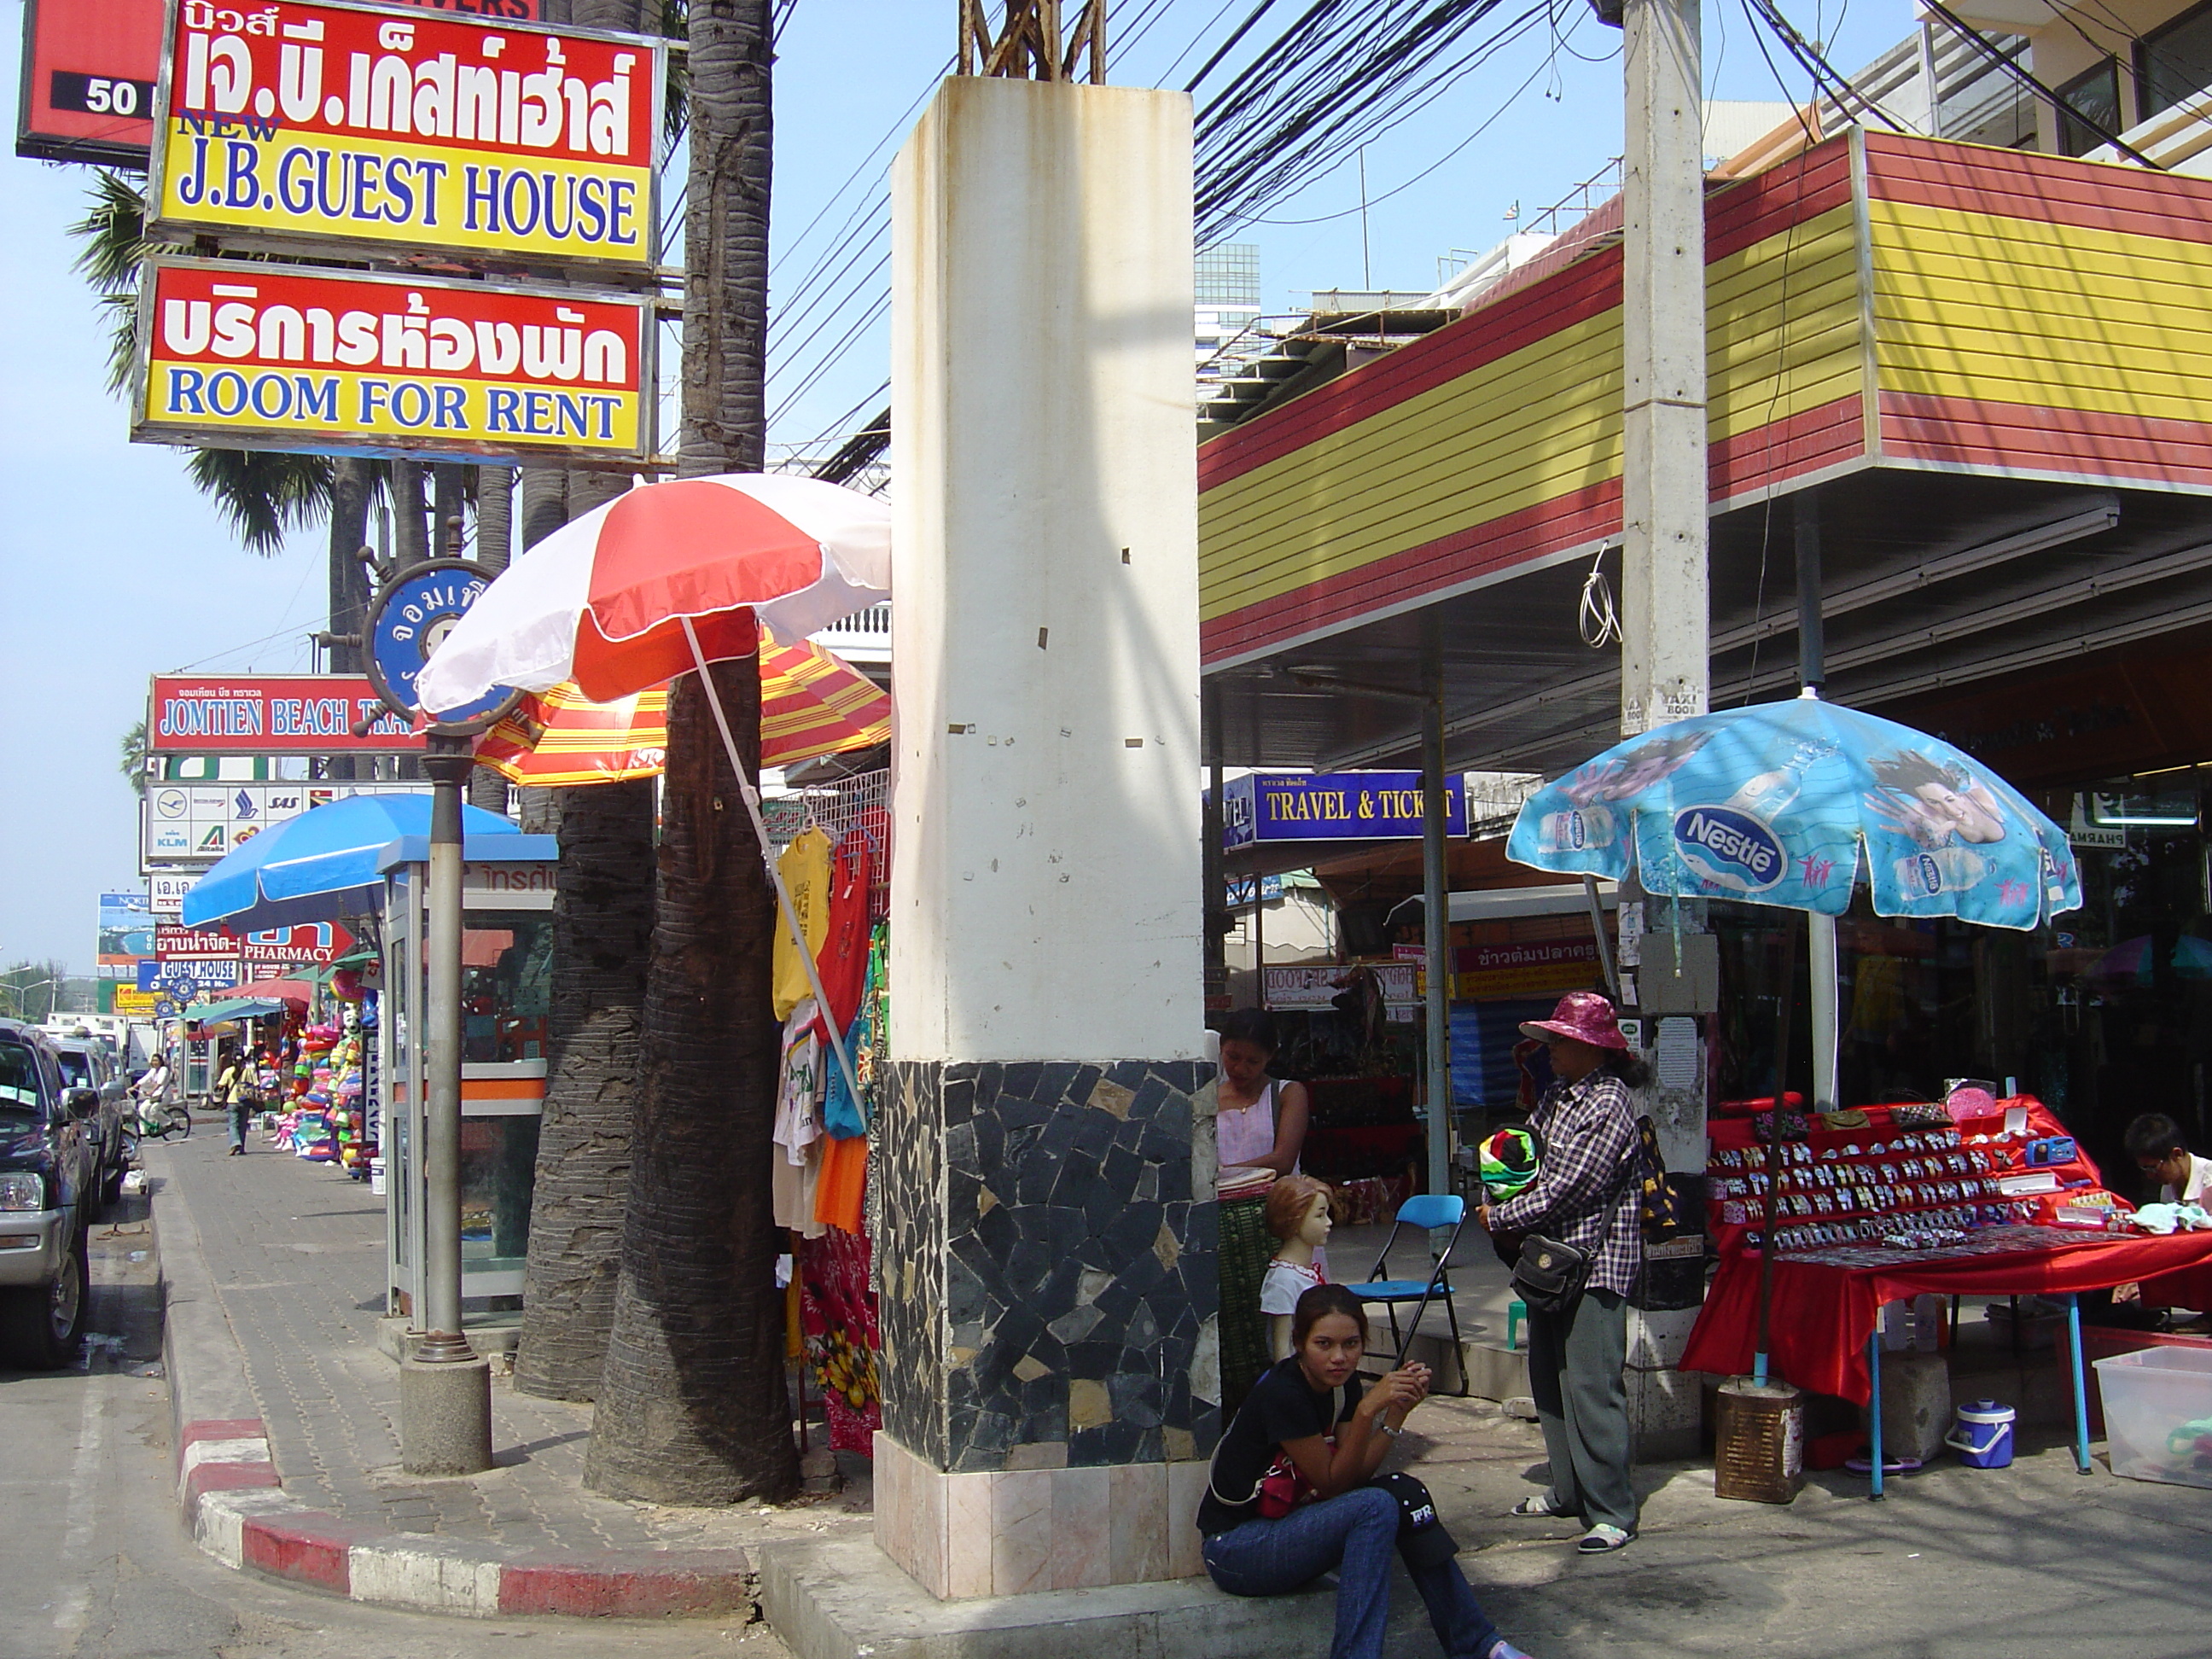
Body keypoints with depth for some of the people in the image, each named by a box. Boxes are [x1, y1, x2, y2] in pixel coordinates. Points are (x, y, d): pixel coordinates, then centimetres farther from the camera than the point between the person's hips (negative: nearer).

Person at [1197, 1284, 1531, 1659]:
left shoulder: (1342, 1383, 0)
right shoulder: (1282, 1394, -25)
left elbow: (1355, 1475, -5)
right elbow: (1333, 1484, -20)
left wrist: (1398, 1411, -15)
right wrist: (1367, 1410, -31)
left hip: (1289, 1522, 8)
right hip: (1236, 1547, -8)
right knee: (1377, 1506, -27)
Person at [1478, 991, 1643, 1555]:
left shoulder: (1607, 1108, -18)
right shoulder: (1558, 1093, 10)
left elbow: (1564, 1191, -20)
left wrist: (1498, 1217, -9)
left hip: (1595, 1260, -10)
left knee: (1590, 1384, -11)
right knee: (1549, 1377, 14)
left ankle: (1612, 1512, -6)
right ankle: (1568, 1490, 25)